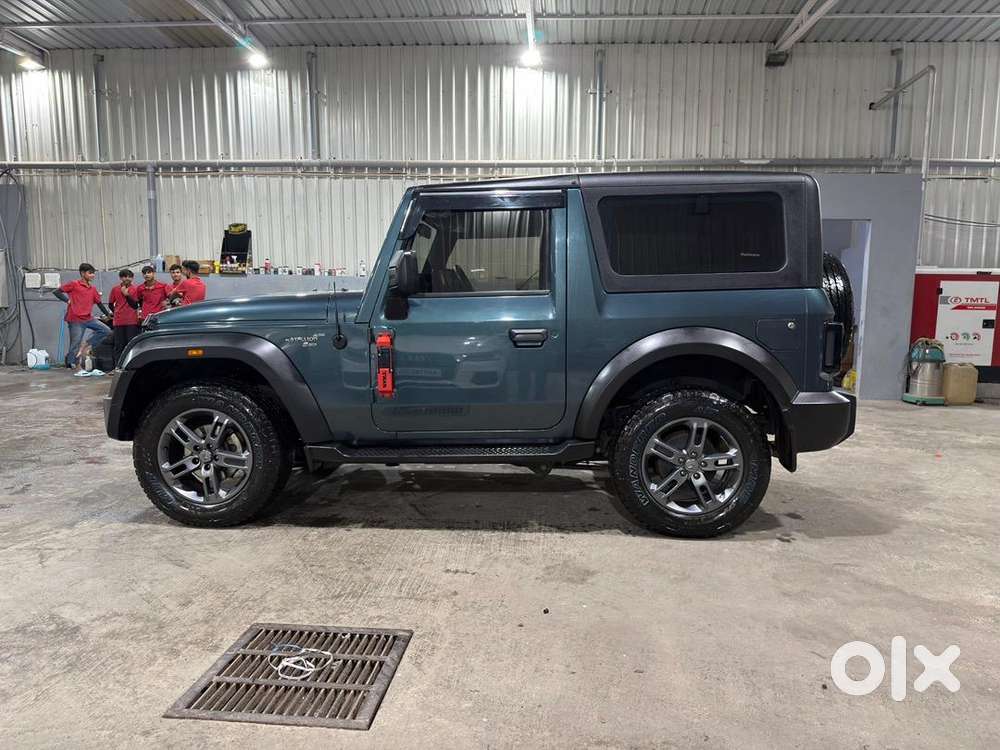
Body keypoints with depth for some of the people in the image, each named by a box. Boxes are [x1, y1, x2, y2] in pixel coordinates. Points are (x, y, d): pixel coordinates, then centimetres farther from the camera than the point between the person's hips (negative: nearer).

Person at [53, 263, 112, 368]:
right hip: (76, 320, -6)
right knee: (75, 344, -4)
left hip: (89, 318, 6)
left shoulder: (93, 289, 12)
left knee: (106, 331, -6)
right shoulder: (74, 284, -3)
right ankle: (71, 365, 7)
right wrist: (67, 300, -14)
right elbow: (56, 292, -4)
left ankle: (86, 345, 3)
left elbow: (99, 303, 15)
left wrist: (108, 313, 7)